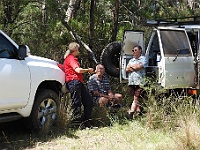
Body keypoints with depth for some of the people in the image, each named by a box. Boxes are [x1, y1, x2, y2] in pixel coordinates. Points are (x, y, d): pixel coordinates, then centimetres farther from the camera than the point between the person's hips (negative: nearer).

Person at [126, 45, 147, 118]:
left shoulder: (143, 59, 3)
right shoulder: (131, 60, 22)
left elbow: (139, 67, -13)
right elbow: (127, 69, 9)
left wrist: (131, 66, 3)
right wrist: (135, 67, -5)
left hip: (139, 82, -6)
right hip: (131, 82, 6)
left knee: (136, 98, -12)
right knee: (136, 99, 7)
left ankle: (131, 113, -19)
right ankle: (139, 111, 13)